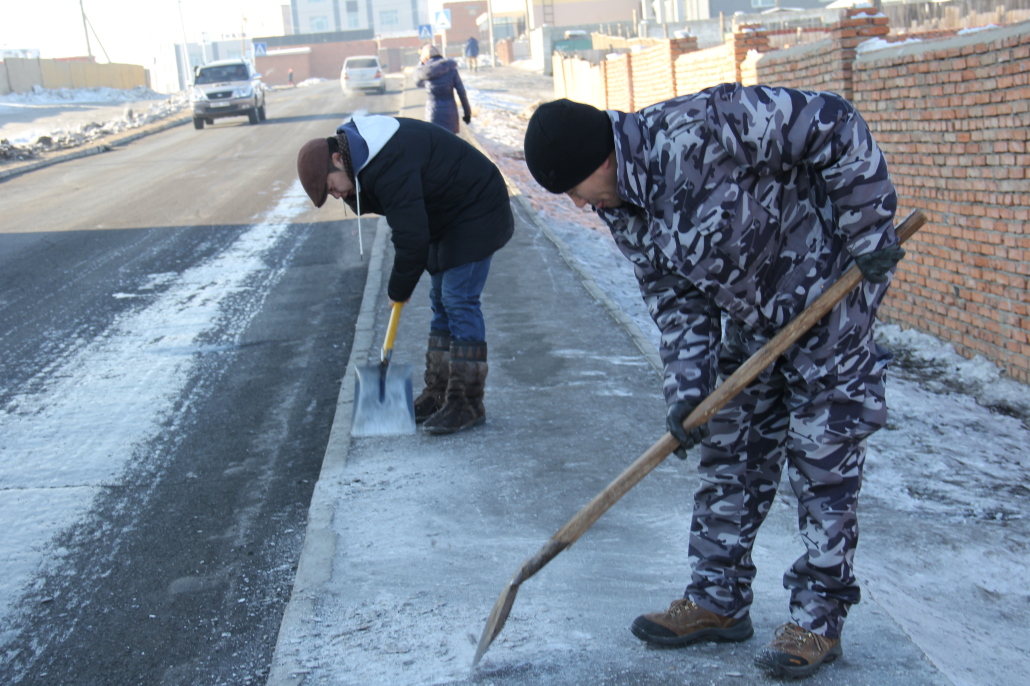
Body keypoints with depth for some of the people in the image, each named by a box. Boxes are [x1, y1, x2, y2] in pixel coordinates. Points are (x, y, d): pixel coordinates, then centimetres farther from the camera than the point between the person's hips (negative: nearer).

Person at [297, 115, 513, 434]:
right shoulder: (364, 150, 0)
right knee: (441, 301, 12)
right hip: (448, 218, 11)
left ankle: (467, 402, -7)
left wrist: (399, 290, -17)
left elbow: (412, 238, -29)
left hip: (477, 214, -11)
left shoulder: (390, 168, -33)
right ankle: (438, 393, 18)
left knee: (459, 301, -12)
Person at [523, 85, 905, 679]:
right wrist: (688, 386, -12)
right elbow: (674, 297, 1)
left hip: (831, 295, -8)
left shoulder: (699, 130, -29)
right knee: (729, 457, 11)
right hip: (747, 323, 8)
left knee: (823, 463, -1)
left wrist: (870, 232, -22)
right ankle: (718, 600, 24)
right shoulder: (620, 208, -3)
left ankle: (820, 620, 11)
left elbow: (834, 125, -25)